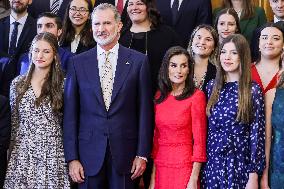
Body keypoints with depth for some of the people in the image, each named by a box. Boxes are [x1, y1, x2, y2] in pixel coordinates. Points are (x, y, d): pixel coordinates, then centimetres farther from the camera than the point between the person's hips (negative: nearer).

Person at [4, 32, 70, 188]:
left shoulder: (63, 84, -2)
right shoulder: (17, 83, 5)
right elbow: (13, 123, 11)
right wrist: (11, 154, 10)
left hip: (52, 155, -2)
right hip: (22, 153, 2)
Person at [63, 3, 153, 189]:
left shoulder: (138, 61, 0)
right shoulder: (78, 62, 4)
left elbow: (145, 109, 0)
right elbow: (70, 113, 2)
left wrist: (142, 153, -3)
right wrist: (72, 157, -2)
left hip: (125, 151, -1)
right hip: (89, 152, 1)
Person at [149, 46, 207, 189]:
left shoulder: (196, 96, -8)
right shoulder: (160, 96, 7)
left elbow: (199, 140, -9)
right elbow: (157, 136, 9)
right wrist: (153, 177, 6)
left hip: (184, 166, -4)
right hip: (161, 167, 5)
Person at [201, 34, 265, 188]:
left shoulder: (253, 90, -7)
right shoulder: (212, 86, 5)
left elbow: (257, 133, -8)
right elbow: (206, 127, 10)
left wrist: (254, 176, -11)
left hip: (240, 164, -3)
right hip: (212, 163, 4)